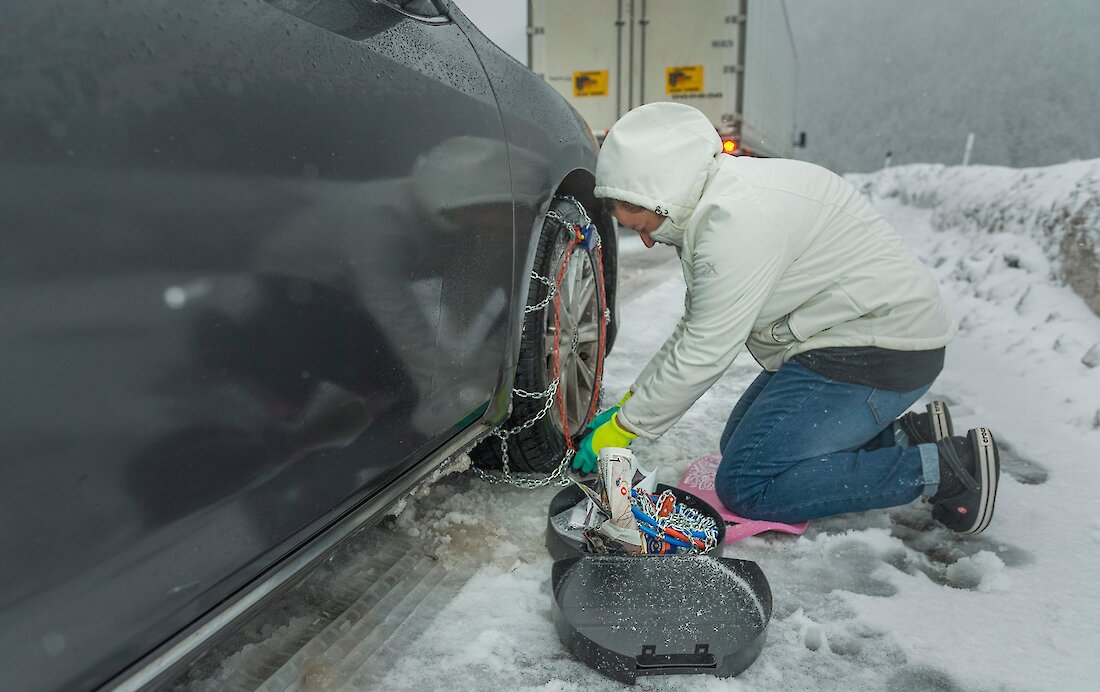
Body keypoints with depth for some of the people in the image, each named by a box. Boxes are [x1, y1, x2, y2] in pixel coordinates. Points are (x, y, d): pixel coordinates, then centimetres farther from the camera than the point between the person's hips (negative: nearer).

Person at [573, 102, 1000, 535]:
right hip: (849, 338, 11)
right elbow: (694, 331, 13)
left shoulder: (736, 217, -25)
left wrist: (626, 428, -11)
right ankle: (907, 434, 15)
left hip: (878, 350, -10)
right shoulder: (715, 203, 9)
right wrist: (626, 406, 10)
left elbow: (704, 354, -23)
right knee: (738, 445, 16)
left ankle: (941, 468, -6)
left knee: (745, 488, -10)